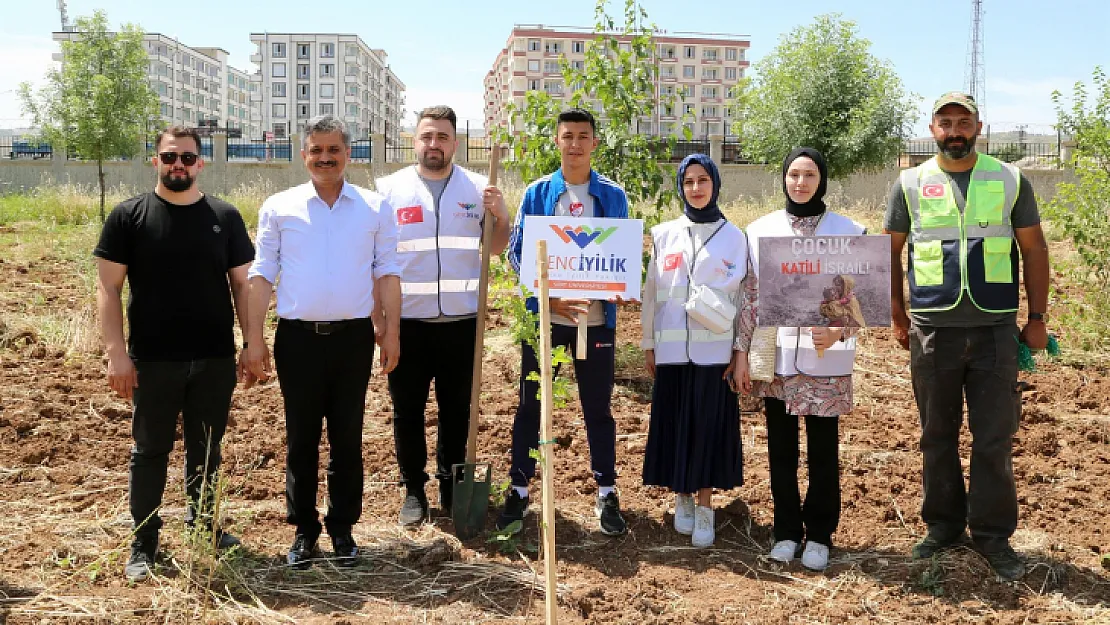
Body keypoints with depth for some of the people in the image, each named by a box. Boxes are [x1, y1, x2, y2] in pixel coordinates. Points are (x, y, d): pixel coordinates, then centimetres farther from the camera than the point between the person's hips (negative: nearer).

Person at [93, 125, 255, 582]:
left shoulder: (225, 217, 4)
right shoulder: (128, 216, -1)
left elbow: (242, 285, 6)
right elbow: (108, 288, -3)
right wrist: (116, 352, -11)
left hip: (215, 359, 2)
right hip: (152, 360, -1)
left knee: (206, 449, 13)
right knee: (150, 450, 8)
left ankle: (203, 524, 30)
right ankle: (143, 544, 19)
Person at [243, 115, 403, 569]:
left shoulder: (375, 208, 5)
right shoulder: (279, 207, 4)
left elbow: (387, 273, 6)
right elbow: (262, 275, 4)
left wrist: (392, 332, 0)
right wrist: (255, 338, -1)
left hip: (353, 336, 0)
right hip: (298, 337, 0)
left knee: (347, 438, 9)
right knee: (301, 439, 8)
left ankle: (343, 527, 22)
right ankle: (303, 530, 21)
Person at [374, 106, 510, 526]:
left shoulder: (478, 188, 4)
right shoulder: (389, 189, 2)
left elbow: (495, 248, 10)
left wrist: (501, 216, -10)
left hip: (461, 321, 1)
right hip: (407, 321, 0)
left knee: (457, 409, 11)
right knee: (408, 410, 7)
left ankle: (452, 486, 28)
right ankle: (413, 490, 23)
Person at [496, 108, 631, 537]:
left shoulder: (613, 196, 3)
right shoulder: (537, 192, 2)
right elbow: (516, 252, -2)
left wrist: (620, 290, -14)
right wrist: (550, 295, -16)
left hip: (596, 317, 0)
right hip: (543, 314, 0)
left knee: (598, 407, 9)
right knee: (530, 405, 7)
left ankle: (606, 493, 22)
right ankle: (519, 490, 20)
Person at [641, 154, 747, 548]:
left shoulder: (734, 237, 3)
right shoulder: (664, 234, 6)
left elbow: (743, 295, 3)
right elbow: (651, 293, 9)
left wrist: (740, 348, -1)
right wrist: (648, 344, 6)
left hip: (714, 349, -1)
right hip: (672, 348, 2)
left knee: (710, 425, -1)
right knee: (675, 424, 5)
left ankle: (704, 505, 10)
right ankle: (682, 496, 21)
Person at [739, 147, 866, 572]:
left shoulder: (848, 232, -1)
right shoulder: (761, 230, 4)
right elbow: (751, 296, 6)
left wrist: (838, 331, -21)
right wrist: (741, 354, 4)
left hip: (825, 360, -1)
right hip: (775, 358, 2)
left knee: (823, 452, 6)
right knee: (781, 450, 10)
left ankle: (819, 534, 22)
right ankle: (787, 530, 25)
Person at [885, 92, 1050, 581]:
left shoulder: (1010, 181, 4)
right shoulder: (910, 184, 3)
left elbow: (1034, 250, 8)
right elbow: (890, 252, 8)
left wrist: (1037, 317, 4)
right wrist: (898, 316, 4)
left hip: (996, 329, 0)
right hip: (933, 329, 1)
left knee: (995, 437, 2)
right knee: (937, 435, 10)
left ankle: (993, 534, 16)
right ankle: (944, 526, 24)